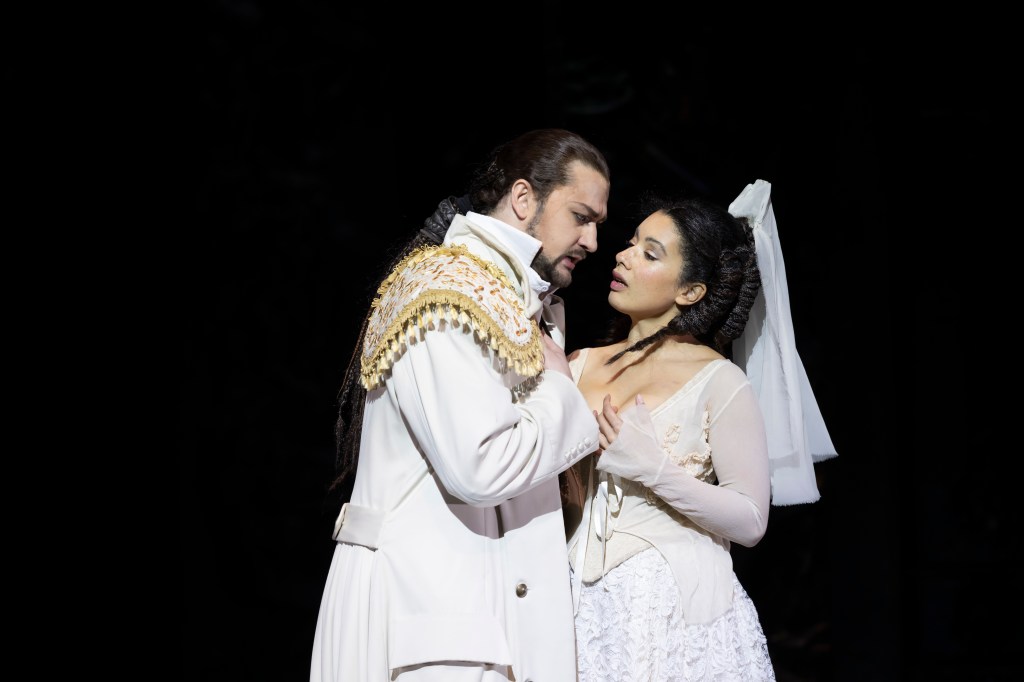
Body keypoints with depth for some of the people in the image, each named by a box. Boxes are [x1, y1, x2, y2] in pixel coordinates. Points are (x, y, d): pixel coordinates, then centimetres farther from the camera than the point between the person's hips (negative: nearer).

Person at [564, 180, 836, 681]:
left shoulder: (720, 383, -5)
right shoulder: (581, 366, 8)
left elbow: (750, 521, -10)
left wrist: (653, 469, -19)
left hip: (675, 607, -4)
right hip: (589, 603, 4)